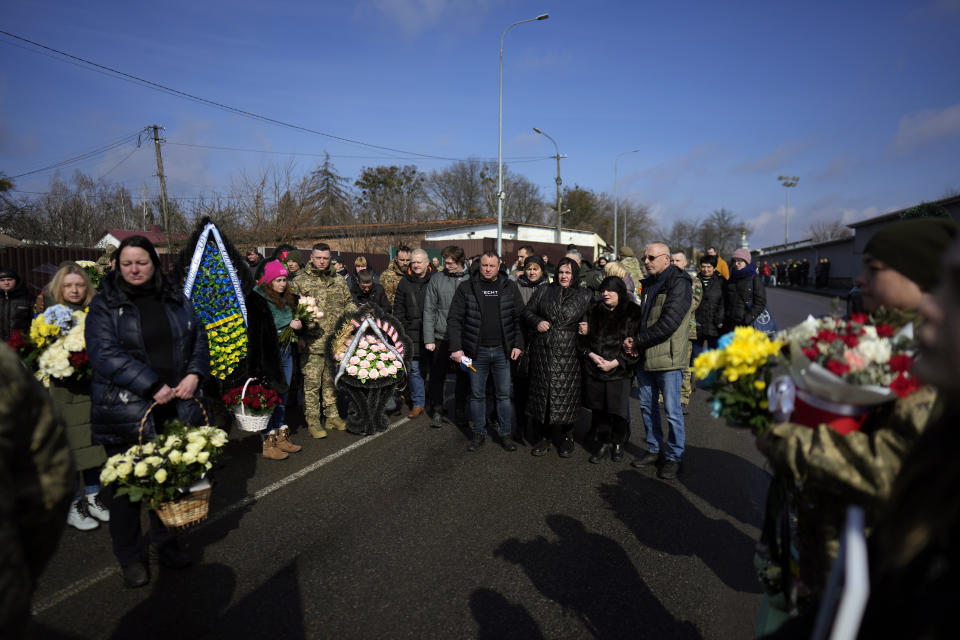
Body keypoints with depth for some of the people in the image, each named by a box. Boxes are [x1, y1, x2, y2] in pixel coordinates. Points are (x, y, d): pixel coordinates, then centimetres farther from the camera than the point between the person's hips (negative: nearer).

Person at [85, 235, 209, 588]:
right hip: (125, 410, -3)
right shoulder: (105, 305, -4)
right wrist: (152, 387, -21)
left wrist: (194, 375, -7)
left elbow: (198, 338, 10)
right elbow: (105, 353, -14)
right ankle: (129, 558, 27)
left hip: (174, 407, 3)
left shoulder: (176, 300, 9)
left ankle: (166, 542, 35)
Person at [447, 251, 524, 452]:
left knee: (504, 394, 8)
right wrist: (456, 348, -9)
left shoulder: (510, 287, 4)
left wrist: (518, 344, -4)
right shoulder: (466, 288, 0)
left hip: (502, 351, 0)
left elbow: (519, 318, 5)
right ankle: (479, 433, 25)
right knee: (477, 395, 10)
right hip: (477, 351, 0)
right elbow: (454, 319, -2)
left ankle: (506, 434, 21)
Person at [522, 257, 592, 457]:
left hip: (569, 354, -1)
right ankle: (543, 437, 18)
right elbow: (527, 312, 13)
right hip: (543, 352, 1)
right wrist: (537, 322, -6)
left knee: (566, 395, 1)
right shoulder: (543, 292, 11)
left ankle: (566, 438, 18)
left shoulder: (585, 296, 8)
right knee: (541, 392, 5)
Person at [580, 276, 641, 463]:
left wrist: (614, 363, -13)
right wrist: (592, 355, -8)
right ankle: (604, 444, 23)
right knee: (599, 408, 8)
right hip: (594, 370, 4)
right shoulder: (595, 312, 8)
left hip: (619, 372, -3)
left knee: (618, 410, 2)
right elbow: (585, 337, 11)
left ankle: (618, 444, 25)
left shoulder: (632, 313, -5)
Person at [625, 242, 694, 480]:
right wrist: (634, 341, 0)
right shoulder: (648, 284, 14)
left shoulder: (679, 284, -12)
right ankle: (653, 449, 31)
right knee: (647, 406, 15)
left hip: (668, 359, -8)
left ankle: (674, 457, 18)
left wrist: (638, 341, -16)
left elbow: (668, 323, -22)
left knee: (672, 411, 2)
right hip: (645, 357, 8)